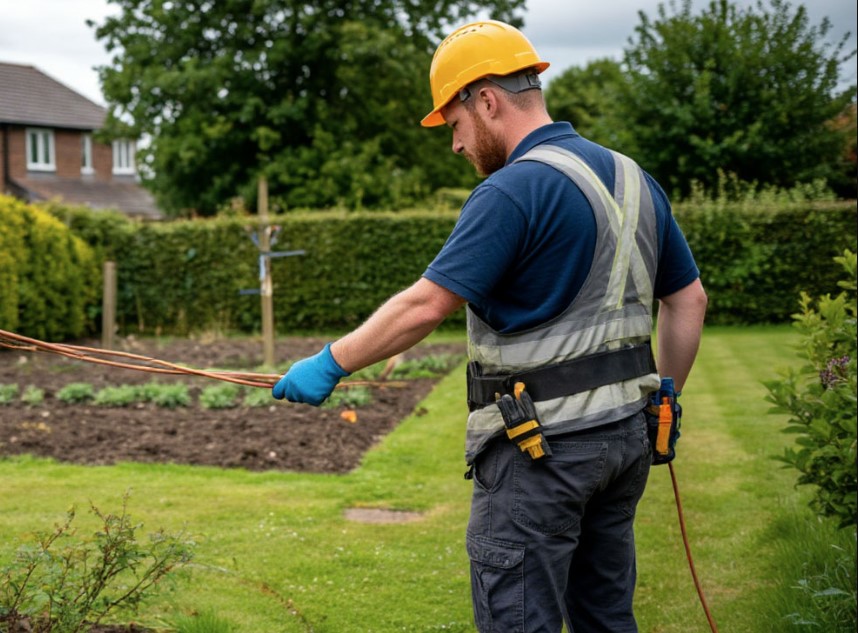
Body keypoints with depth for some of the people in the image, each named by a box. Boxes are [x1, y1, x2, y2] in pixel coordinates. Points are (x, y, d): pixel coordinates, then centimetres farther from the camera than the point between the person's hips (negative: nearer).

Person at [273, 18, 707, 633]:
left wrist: (329, 366, -11)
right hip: (626, 432, 9)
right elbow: (690, 300, 15)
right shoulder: (633, 178, 10)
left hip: (541, 444, -9)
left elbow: (425, 306, -20)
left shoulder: (514, 190, -16)